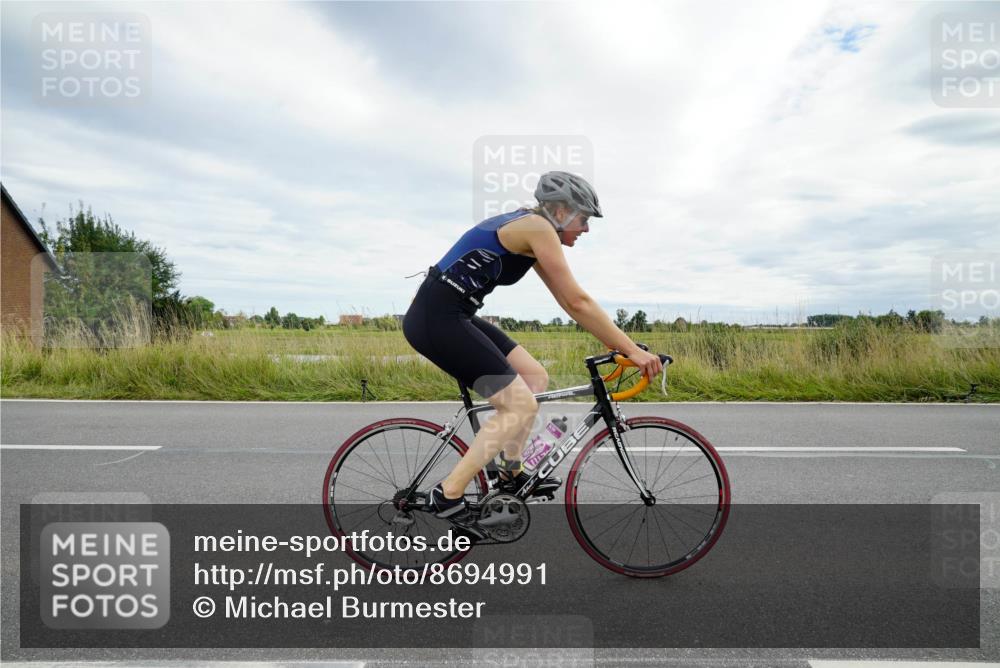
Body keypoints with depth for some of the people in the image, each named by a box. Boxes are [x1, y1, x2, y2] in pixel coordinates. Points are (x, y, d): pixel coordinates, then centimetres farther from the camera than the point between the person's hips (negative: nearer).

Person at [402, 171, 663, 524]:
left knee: (535, 378, 12)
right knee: (522, 406, -8)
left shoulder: (528, 230, 17)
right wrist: (632, 349, -10)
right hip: (436, 318, -10)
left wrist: (622, 345, 15)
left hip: (453, 315, 10)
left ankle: (511, 472, 22)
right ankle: (448, 493, 0)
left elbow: (570, 303, 18)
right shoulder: (538, 227, -12)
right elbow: (578, 302, -15)